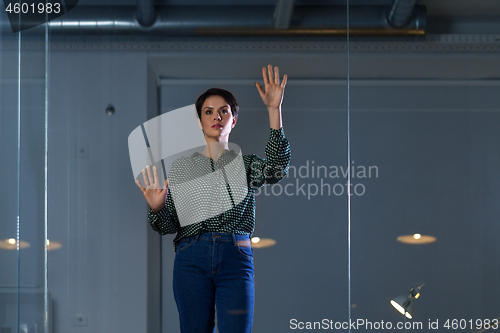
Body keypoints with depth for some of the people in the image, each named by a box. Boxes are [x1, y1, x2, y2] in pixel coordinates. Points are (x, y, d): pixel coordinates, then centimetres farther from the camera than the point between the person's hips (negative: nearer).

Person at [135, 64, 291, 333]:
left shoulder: (245, 164, 11)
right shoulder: (181, 167, 14)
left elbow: (275, 169, -14)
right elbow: (169, 226, 11)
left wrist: (274, 110, -21)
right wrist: (157, 209, -14)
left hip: (236, 259, -1)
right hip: (192, 259, 1)